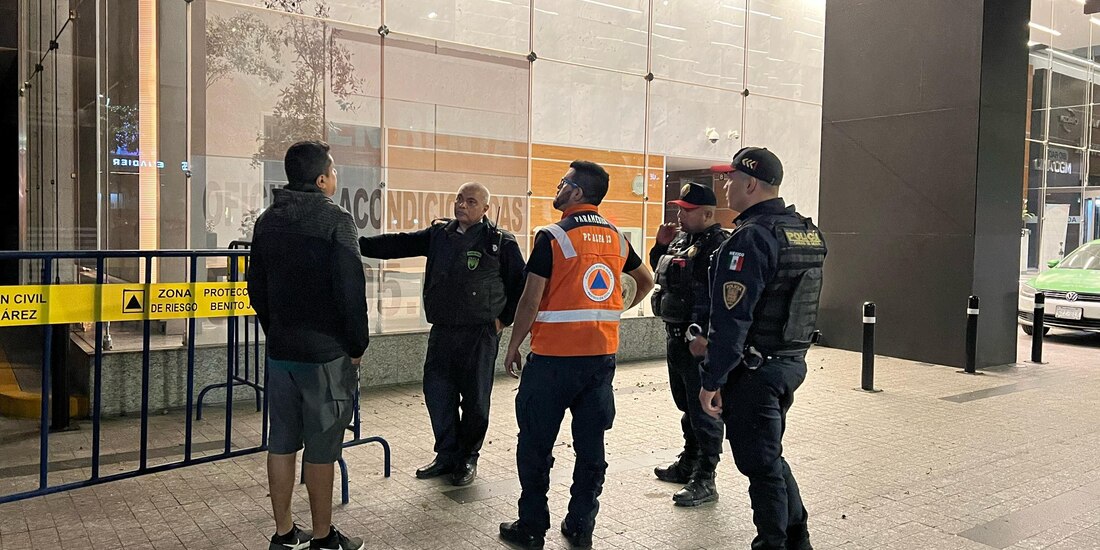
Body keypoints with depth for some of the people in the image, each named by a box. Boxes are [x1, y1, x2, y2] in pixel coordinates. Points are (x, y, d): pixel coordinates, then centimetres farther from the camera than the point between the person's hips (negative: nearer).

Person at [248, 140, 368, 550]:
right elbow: (351, 290, -16)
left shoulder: (268, 221, 9)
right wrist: (357, 346, -6)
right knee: (320, 448, 3)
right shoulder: (335, 219, -13)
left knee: (281, 443, 12)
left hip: (280, 350, 7)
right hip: (326, 352, -6)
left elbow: (256, 286, 14)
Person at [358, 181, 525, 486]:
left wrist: (504, 319, -3)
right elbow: (398, 244, 7)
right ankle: (447, 454, 25)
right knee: (437, 393, 8)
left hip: (480, 335, -4)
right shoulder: (438, 234, 9)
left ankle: (467, 458, 22)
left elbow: (520, 284, 0)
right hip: (441, 332, 5)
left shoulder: (500, 242, -3)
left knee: (474, 398, 4)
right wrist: (358, 244, -2)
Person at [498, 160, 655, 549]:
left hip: (554, 356, -5)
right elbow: (646, 281, 22)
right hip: (603, 355, 6)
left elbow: (531, 301, -12)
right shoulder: (617, 237, 8)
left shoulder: (553, 237, -10)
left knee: (536, 444, 7)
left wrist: (513, 347, -2)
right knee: (591, 444, 12)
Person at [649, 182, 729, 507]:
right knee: (686, 405, 21)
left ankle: (705, 481, 8)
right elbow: (659, 272, 24)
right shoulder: (680, 239, 11)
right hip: (675, 335, 9)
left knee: (703, 410, -1)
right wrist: (661, 245, 7)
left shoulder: (718, 245, -17)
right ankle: (689, 463, 37)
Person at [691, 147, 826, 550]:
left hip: (754, 369, -9)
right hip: (792, 362, 9)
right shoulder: (809, 232, 9)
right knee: (770, 455, 22)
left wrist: (712, 380, -17)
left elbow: (733, 318, -23)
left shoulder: (751, 237, -20)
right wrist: (715, 343, 19)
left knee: (759, 464, 4)